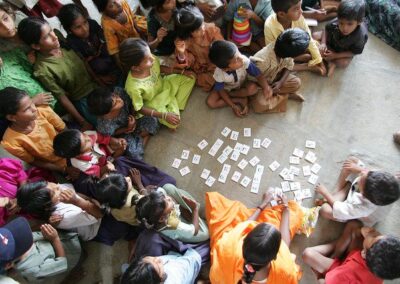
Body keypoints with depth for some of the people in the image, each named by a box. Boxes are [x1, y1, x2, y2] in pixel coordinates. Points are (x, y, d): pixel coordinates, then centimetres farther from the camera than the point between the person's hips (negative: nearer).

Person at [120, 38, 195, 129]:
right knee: (173, 123, -23)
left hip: (163, 85, 6)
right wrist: (164, 115, -29)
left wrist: (175, 70, -13)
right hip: (153, 103, -5)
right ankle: (173, 104, 9)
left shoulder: (151, 60, -25)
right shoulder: (133, 87, -38)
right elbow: (139, 109, -23)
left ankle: (176, 104, 3)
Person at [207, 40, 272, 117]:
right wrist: (233, 106, -23)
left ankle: (230, 94, -10)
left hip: (242, 85, 0)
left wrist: (266, 87, -47)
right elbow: (221, 91, -18)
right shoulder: (219, 74, -34)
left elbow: (259, 75, -27)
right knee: (210, 102, -22)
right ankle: (240, 100, -11)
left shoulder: (245, 61, -36)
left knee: (254, 88, -32)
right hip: (226, 88, 0)